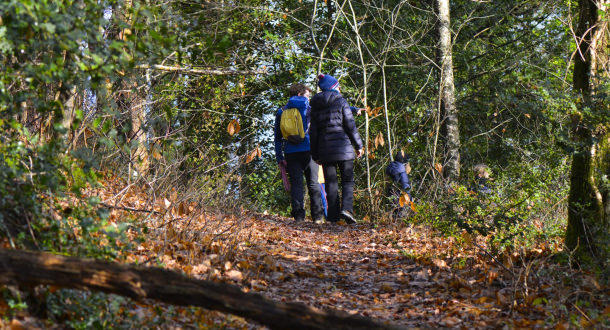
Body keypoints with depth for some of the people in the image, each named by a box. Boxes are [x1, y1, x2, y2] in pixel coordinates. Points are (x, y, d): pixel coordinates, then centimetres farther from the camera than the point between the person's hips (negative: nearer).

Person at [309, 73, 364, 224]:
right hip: (343, 147, -3)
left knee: (331, 182, 7)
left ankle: (333, 214, 1)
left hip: (325, 148, 3)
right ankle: (346, 208, -16)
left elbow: (313, 132, 10)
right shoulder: (340, 101, -2)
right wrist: (358, 145, 3)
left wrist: (315, 155, 15)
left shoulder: (315, 106, 10)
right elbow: (350, 125, -4)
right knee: (348, 180, 4)